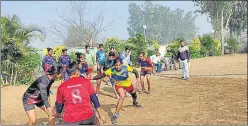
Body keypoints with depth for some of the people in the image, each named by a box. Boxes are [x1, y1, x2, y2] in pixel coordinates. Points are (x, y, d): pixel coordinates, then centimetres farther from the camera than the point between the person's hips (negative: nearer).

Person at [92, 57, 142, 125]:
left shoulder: (126, 68, -34)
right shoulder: (111, 70, -35)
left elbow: (135, 71, -19)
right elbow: (102, 75, -34)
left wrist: (137, 78, -32)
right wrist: (92, 78, -45)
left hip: (128, 84, 3)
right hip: (119, 85, -3)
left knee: (134, 93, 27)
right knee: (122, 96, -28)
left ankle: (135, 102, 66)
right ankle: (115, 115, -18)